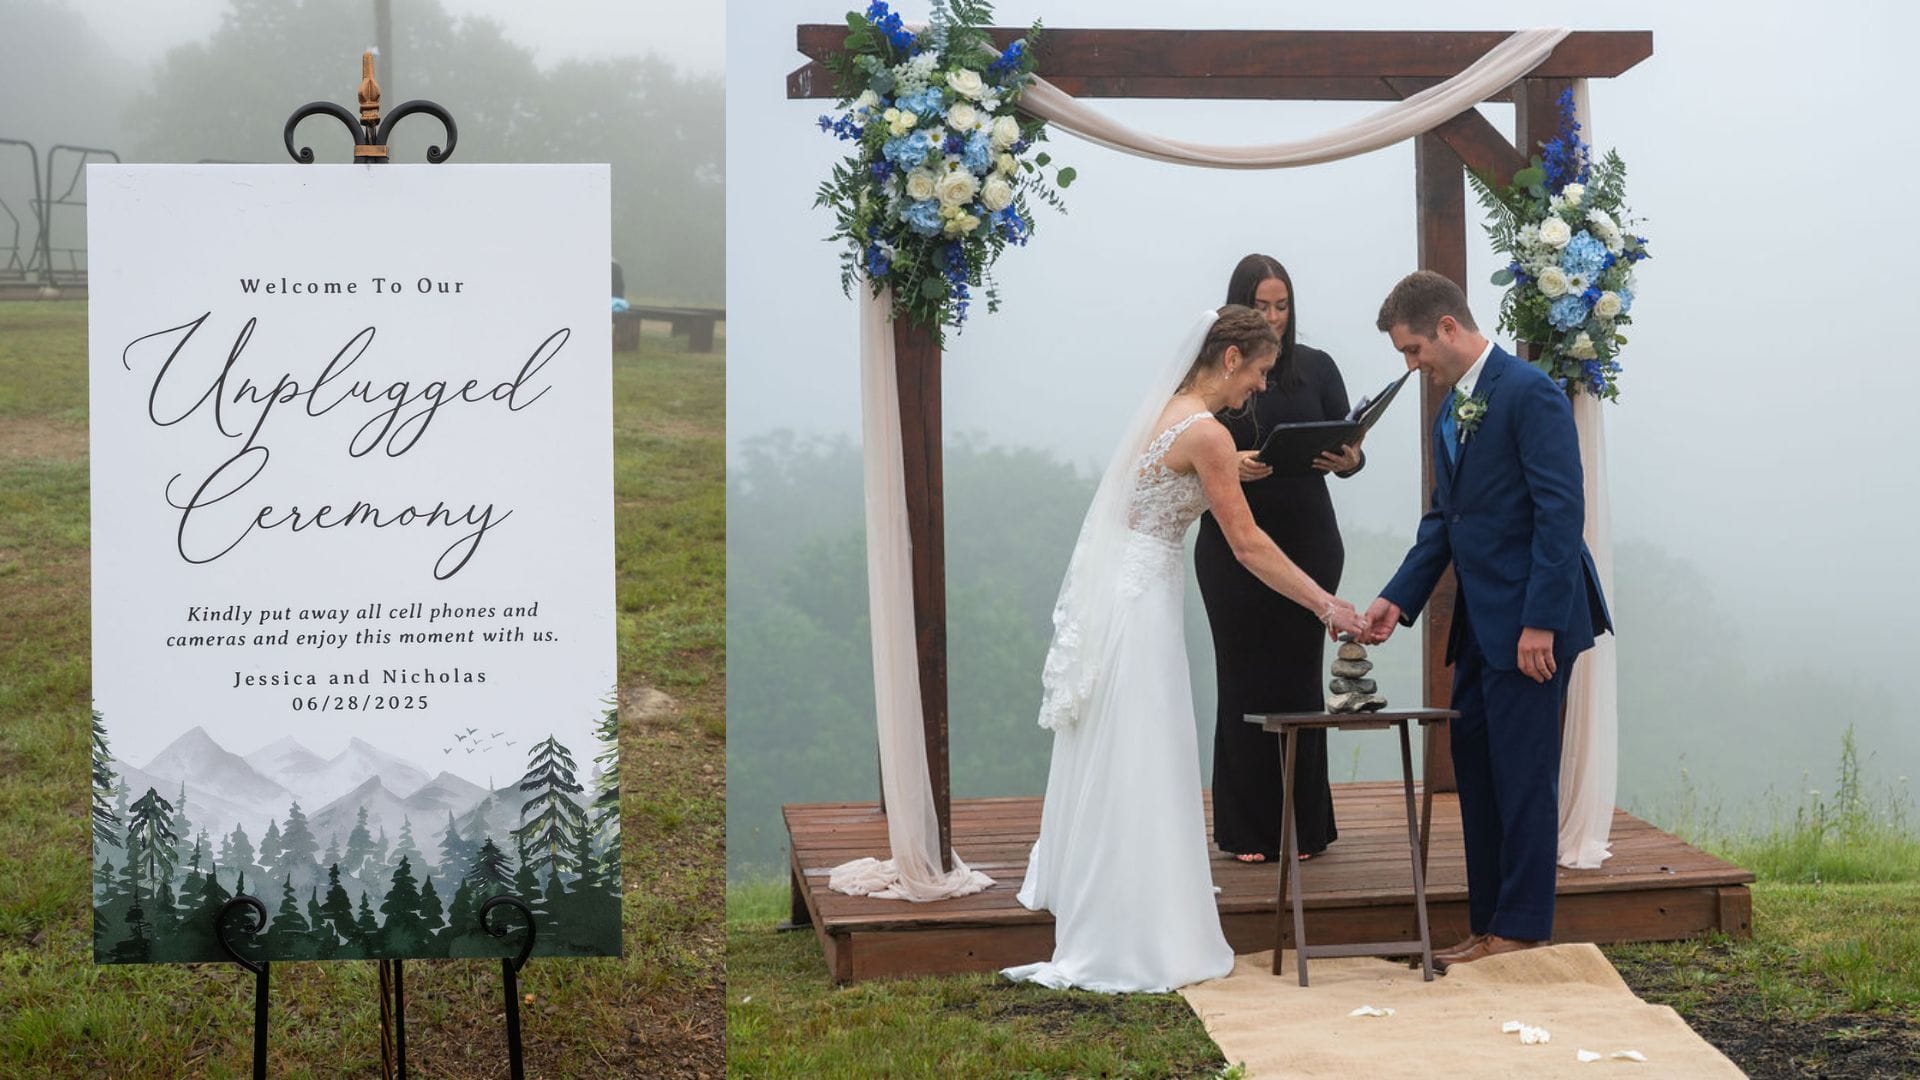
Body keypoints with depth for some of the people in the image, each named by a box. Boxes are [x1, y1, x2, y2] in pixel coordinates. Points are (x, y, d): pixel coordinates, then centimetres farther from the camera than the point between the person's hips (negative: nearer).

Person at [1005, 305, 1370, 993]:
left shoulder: (1166, 412, 10)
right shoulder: (1206, 433, -17)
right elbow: (1249, 546, -17)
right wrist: (1330, 608, -13)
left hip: (1112, 593, 9)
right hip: (1141, 600, -9)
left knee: (1109, 765, 18)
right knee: (1139, 765, -4)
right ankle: (1139, 943, 2)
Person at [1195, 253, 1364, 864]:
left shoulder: (1316, 368, 7)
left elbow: (1348, 448, 7)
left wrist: (1347, 460, -16)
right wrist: (1230, 465, -21)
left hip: (1308, 544, 1)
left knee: (1301, 677, 3)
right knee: (1244, 679, 0)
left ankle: (1305, 825, 12)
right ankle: (1248, 830, 8)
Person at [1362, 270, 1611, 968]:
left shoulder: (1530, 394, -13)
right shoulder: (1450, 410, 15)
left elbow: (1561, 512, -18)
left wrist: (1541, 621, -21)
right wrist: (1398, 598, 9)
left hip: (1530, 622, -9)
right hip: (1481, 623, 9)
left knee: (1522, 774, -3)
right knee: (1476, 770, 12)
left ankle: (1522, 929, 6)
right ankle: (1489, 924, 20)